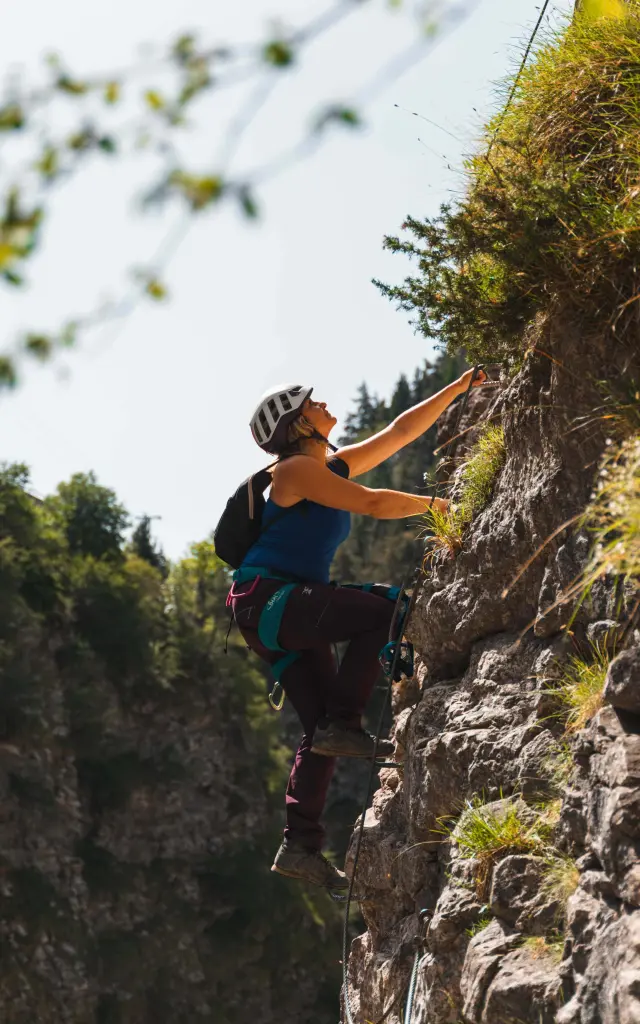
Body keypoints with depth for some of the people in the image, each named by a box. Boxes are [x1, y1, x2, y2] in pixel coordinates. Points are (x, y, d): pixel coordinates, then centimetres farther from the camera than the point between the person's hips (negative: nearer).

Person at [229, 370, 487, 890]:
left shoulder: (335, 467, 17)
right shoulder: (296, 469, -9)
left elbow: (401, 431, 18)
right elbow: (371, 502, -17)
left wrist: (458, 388, 16)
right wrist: (433, 504, -6)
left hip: (289, 612, 9)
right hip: (266, 598, -9)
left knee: (322, 728, 3)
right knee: (381, 611, -19)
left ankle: (301, 846, 1)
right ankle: (344, 725, -16)